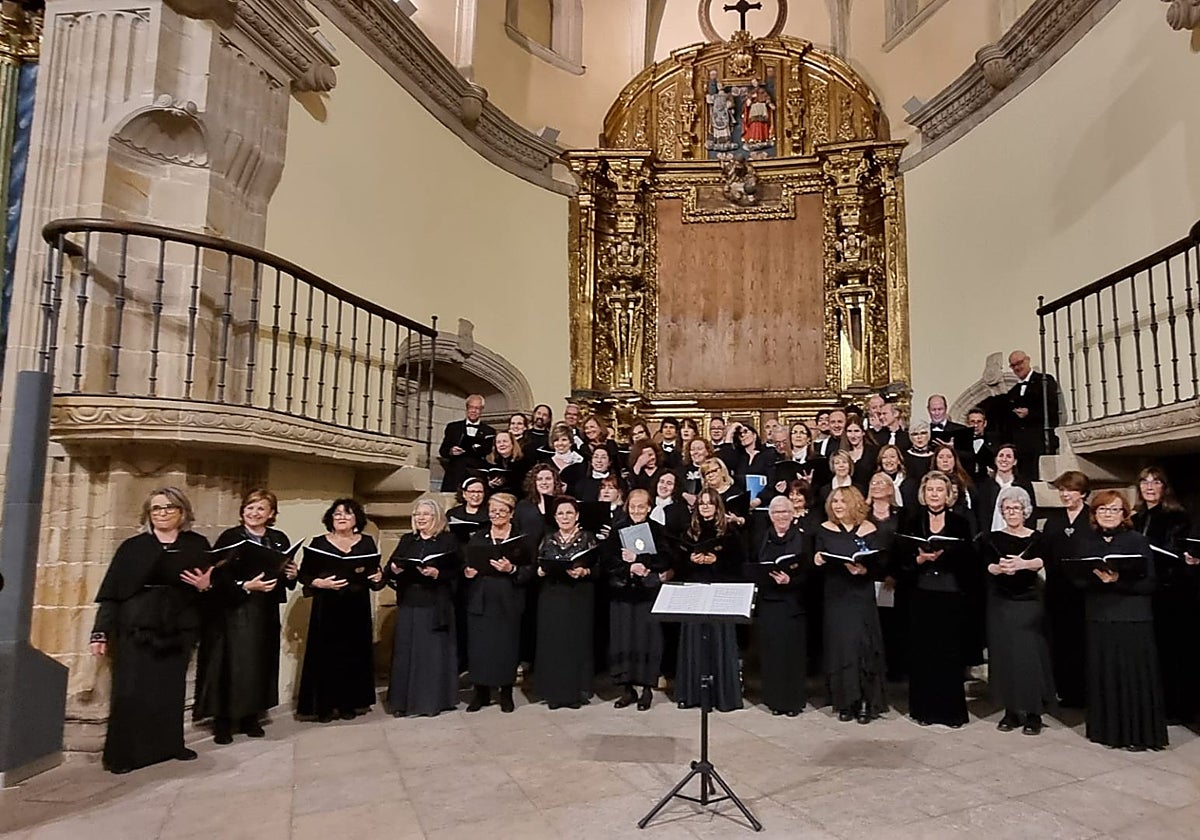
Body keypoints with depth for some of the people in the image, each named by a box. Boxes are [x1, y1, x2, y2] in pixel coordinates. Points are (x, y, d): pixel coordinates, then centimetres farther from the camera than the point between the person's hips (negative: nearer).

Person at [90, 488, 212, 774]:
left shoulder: (197, 545, 6)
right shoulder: (132, 547, 2)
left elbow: (212, 584, 11)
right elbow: (111, 590, 0)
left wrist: (205, 586, -12)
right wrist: (101, 632, -5)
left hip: (179, 628, 2)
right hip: (137, 627, -1)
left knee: (171, 688, 6)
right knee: (131, 690, -2)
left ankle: (169, 745, 19)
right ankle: (122, 753, 9)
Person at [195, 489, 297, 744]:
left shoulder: (279, 540, 8)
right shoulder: (230, 538, -6)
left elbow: (287, 577, 14)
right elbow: (218, 577, -14)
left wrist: (291, 575, -8)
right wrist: (246, 586, -25)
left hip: (266, 613, 4)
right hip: (233, 612, -4)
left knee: (260, 664, 8)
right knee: (231, 665, -2)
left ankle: (250, 718, 21)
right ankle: (223, 721, 12)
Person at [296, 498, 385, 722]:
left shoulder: (367, 543, 6)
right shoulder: (319, 543, 0)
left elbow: (376, 575, 11)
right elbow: (304, 574, -2)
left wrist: (378, 577, -11)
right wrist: (321, 583, -19)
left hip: (357, 610, 2)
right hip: (327, 609, -2)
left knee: (354, 655, 6)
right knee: (326, 655, 0)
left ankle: (349, 704, 18)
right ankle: (324, 706, 12)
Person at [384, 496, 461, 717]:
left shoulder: (448, 540, 1)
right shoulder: (406, 540, 13)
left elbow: (456, 572, -5)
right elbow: (388, 571, 11)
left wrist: (437, 574, -20)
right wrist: (393, 570, -10)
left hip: (436, 606, -3)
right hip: (408, 604, 4)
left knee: (432, 651, 1)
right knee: (405, 651, 5)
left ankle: (432, 700, 12)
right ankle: (403, 701, 15)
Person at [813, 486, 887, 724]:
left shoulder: (869, 530, -2)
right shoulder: (824, 530, 4)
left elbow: (880, 563, -2)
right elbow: (818, 561, 7)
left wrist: (865, 570, -21)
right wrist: (817, 560, -15)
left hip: (861, 596, -2)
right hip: (835, 596, 2)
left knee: (862, 644, -4)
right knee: (838, 645, 3)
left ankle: (866, 702, 10)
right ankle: (846, 702, 15)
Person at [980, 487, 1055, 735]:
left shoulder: (1036, 538, 0)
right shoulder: (992, 539, 4)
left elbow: (1040, 562, -20)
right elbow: (987, 566, -12)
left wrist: (1023, 563, -42)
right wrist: (999, 567, -35)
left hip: (1029, 602, -1)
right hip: (1000, 603, 2)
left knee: (1030, 655, -4)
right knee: (1004, 655, 4)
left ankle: (1033, 713, 9)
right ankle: (1011, 710, 15)